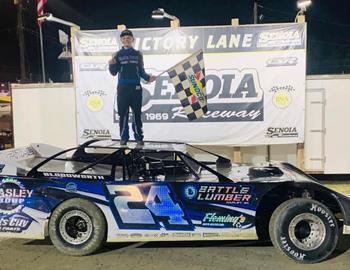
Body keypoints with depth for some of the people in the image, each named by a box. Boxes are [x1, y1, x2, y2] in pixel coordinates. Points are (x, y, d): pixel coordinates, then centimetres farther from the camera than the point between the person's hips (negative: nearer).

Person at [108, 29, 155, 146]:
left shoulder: (138, 54, 9)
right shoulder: (118, 55, 6)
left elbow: (141, 71, 11)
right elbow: (114, 73, 2)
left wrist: (148, 77, -6)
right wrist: (111, 65, -17)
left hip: (136, 88, 1)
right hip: (122, 88, 0)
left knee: (137, 113, 2)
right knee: (123, 113, 2)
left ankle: (139, 137, 8)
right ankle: (124, 137, 10)